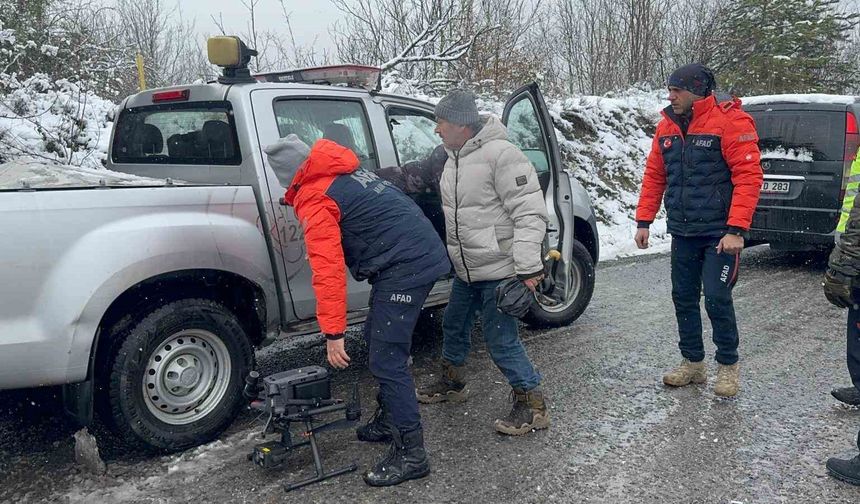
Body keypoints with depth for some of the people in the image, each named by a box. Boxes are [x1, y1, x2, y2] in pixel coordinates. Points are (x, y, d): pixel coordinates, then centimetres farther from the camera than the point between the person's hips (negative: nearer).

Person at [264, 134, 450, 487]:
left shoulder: (313, 198, -10)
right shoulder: (345, 173, 17)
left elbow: (328, 270, -18)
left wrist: (333, 333, -17)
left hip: (403, 267, -10)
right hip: (421, 255, 10)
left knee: (386, 361, -7)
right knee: (380, 342, 21)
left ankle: (410, 453, -1)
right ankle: (389, 421, 33)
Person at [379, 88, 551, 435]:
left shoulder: (500, 154, -22)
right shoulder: (448, 157, 5)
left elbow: (530, 212, -24)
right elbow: (414, 176, 19)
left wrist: (528, 267, -28)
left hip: (499, 269, -9)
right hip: (466, 269, 9)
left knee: (501, 341, -4)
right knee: (454, 326, 23)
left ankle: (533, 406, 13)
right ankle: (452, 382, 46)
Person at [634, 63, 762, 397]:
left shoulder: (731, 122, -12)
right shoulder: (667, 127, 7)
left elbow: (749, 176, -17)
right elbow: (654, 176, 12)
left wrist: (736, 230, -22)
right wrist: (644, 221, 8)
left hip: (719, 234, -6)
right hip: (682, 233, 6)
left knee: (717, 298, -5)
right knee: (684, 298, 11)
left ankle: (728, 365, 15)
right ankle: (693, 363, 25)